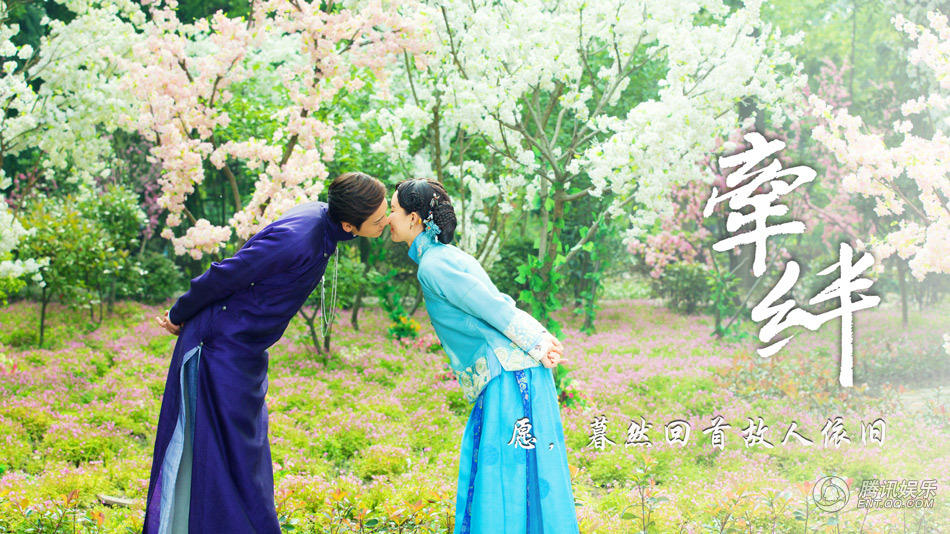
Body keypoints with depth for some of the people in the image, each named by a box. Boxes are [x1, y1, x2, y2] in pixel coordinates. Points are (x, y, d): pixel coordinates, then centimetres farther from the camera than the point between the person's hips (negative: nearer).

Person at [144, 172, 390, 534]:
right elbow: (222, 277, -22)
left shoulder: (321, 217, 0)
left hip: (246, 351, 9)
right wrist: (179, 317, -5)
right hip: (222, 346, -9)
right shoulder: (297, 239, -30)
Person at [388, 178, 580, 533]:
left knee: (502, 478, -8)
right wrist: (540, 338, 11)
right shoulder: (446, 255, 18)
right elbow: (500, 305, 16)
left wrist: (536, 346, -7)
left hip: (509, 377, -10)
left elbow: (494, 308, -14)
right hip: (507, 375, 10)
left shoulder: (433, 266, -12)